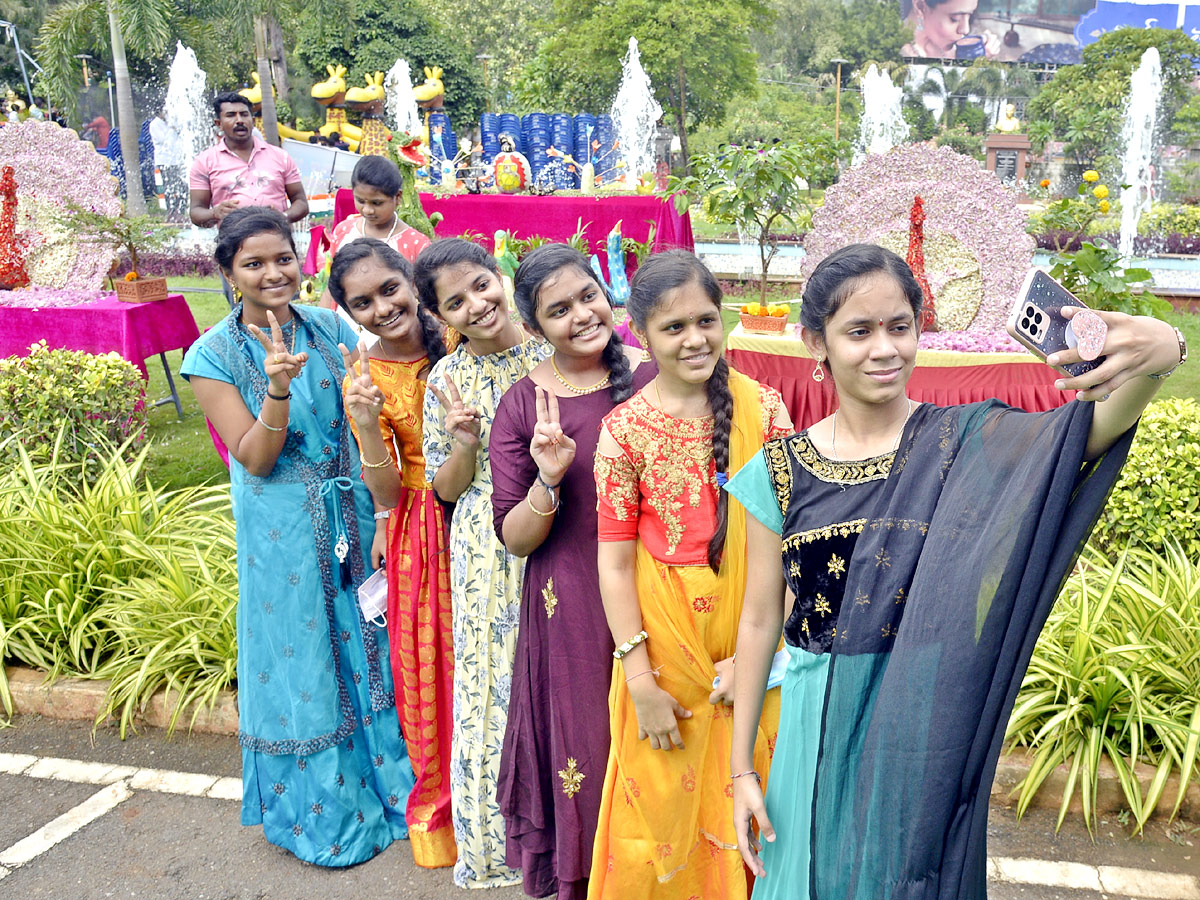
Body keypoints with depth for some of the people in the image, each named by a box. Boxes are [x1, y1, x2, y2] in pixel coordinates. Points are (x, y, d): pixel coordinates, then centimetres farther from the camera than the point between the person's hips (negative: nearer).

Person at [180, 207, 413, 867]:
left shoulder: (328, 328, -1)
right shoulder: (214, 355, -10)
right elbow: (254, 458, -14)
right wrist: (279, 386, -29)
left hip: (353, 514, 3)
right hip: (283, 532, -3)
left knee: (367, 643, 14)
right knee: (302, 653, 10)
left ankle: (385, 782, 37)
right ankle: (322, 808, 31)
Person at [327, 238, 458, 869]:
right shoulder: (364, 382, -9)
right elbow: (385, 493, -12)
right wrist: (366, 426, -26)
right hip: (424, 533, -2)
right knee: (430, 673, 7)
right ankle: (438, 804, 32)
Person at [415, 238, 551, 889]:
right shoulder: (446, 380, -2)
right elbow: (446, 489, 3)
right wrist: (466, 442, -15)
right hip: (489, 555, 0)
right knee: (494, 685, 9)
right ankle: (499, 841, 31)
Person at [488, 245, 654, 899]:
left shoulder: (658, 375, -4)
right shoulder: (522, 406, -5)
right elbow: (513, 538, -4)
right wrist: (549, 480, -21)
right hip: (572, 607, -1)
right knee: (584, 742, 10)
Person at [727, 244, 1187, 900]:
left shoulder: (965, 441, -8)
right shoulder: (781, 473, -6)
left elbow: (1091, 426, -26)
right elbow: (760, 619, -2)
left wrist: (1159, 355, -48)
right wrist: (741, 766, 1)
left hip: (930, 725, 0)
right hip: (820, 729, 1)